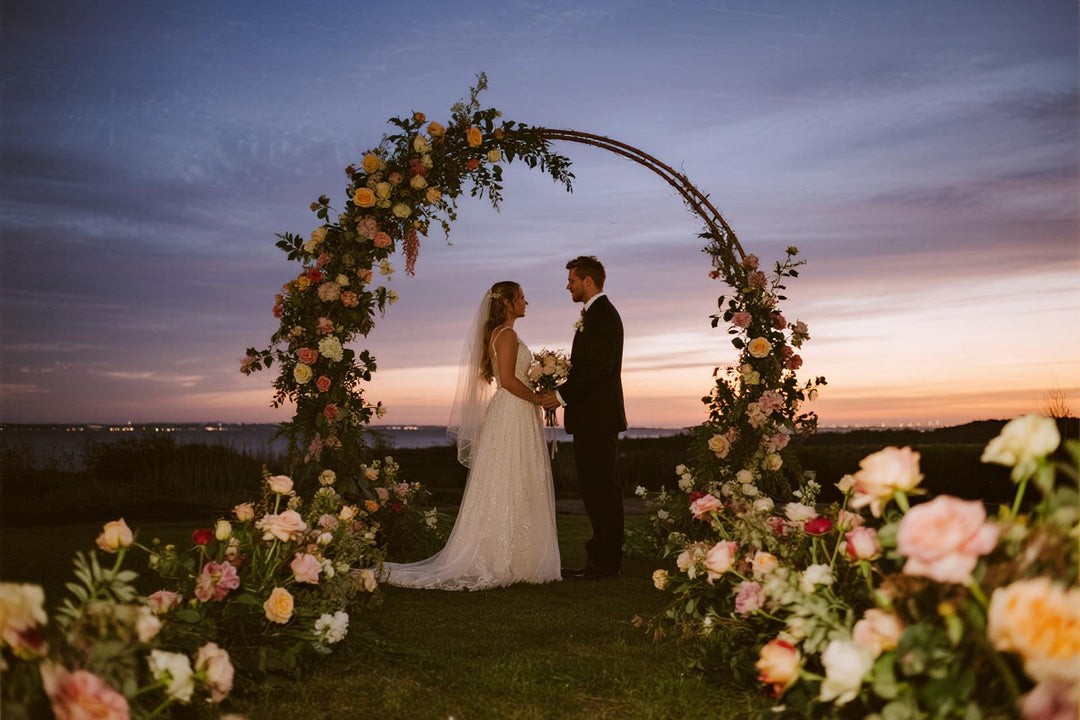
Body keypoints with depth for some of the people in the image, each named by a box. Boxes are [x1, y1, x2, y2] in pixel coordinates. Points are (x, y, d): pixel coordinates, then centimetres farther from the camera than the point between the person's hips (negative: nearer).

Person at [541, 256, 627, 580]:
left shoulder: (601, 314, -12)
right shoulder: (598, 313, 20)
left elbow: (598, 367, -21)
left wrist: (563, 394, -17)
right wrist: (563, 391, 10)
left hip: (597, 416, -11)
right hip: (594, 416, 11)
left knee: (600, 487, -6)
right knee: (596, 487, 13)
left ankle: (606, 561, 1)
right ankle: (604, 557, 20)